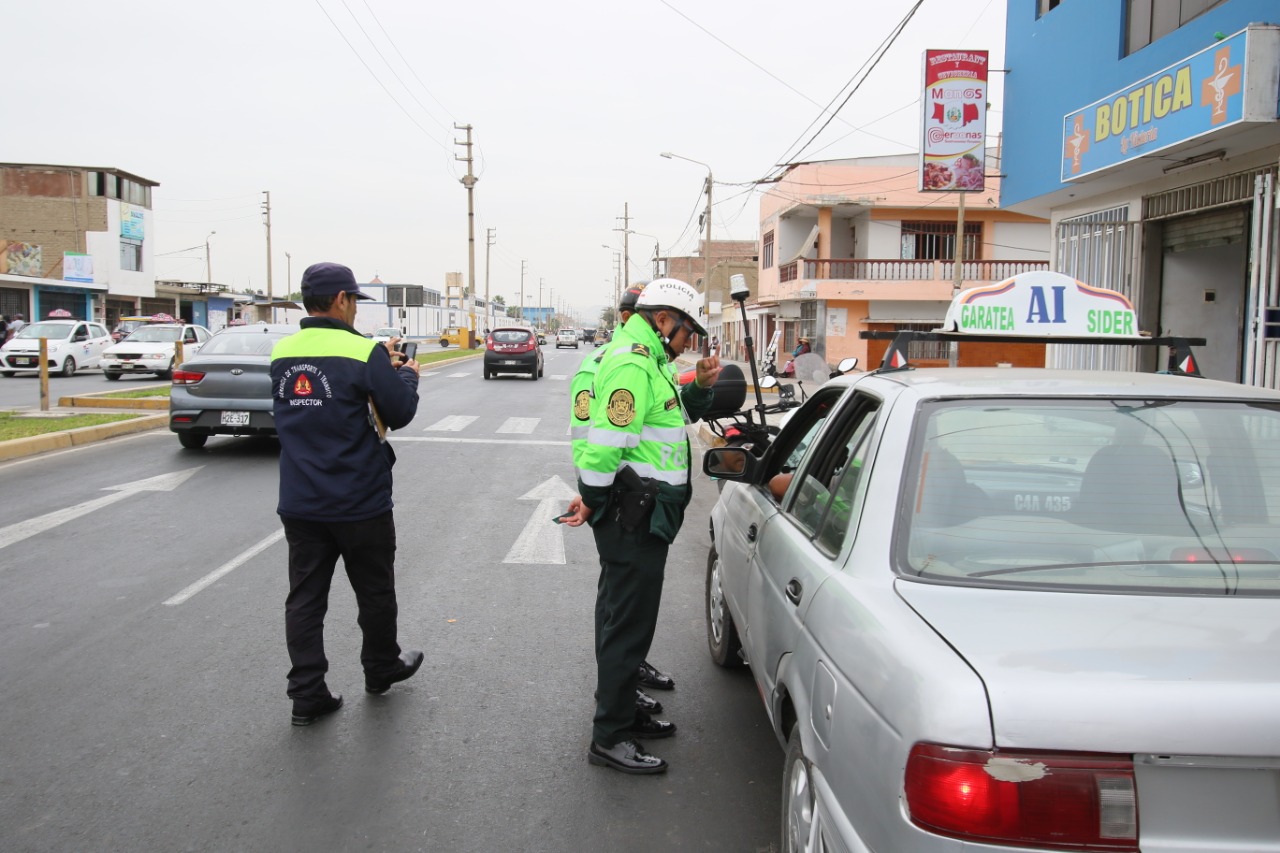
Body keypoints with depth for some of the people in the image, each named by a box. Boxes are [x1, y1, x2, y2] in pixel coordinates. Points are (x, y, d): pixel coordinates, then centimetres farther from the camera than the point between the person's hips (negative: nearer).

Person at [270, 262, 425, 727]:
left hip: (299, 503, 5)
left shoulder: (282, 353, 3)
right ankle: (381, 669, 34)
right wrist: (407, 375, 8)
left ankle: (307, 694, 12)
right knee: (375, 592, 15)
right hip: (359, 502, -5)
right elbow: (399, 412, -9)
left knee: (305, 598, 10)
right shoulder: (364, 352, -16)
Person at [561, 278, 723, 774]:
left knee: (623, 617, 19)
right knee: (628, 624, -3)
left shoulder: (646, 361, 17)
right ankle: (609, 738, 7)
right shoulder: (632, 363, -18)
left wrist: (702, 387, 11)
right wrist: (593, 500, -15)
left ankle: (623, 714, 34)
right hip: (633, 516, -11)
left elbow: (674, 415, 28)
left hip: (641, 517, 11)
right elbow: (608, 439, -24)